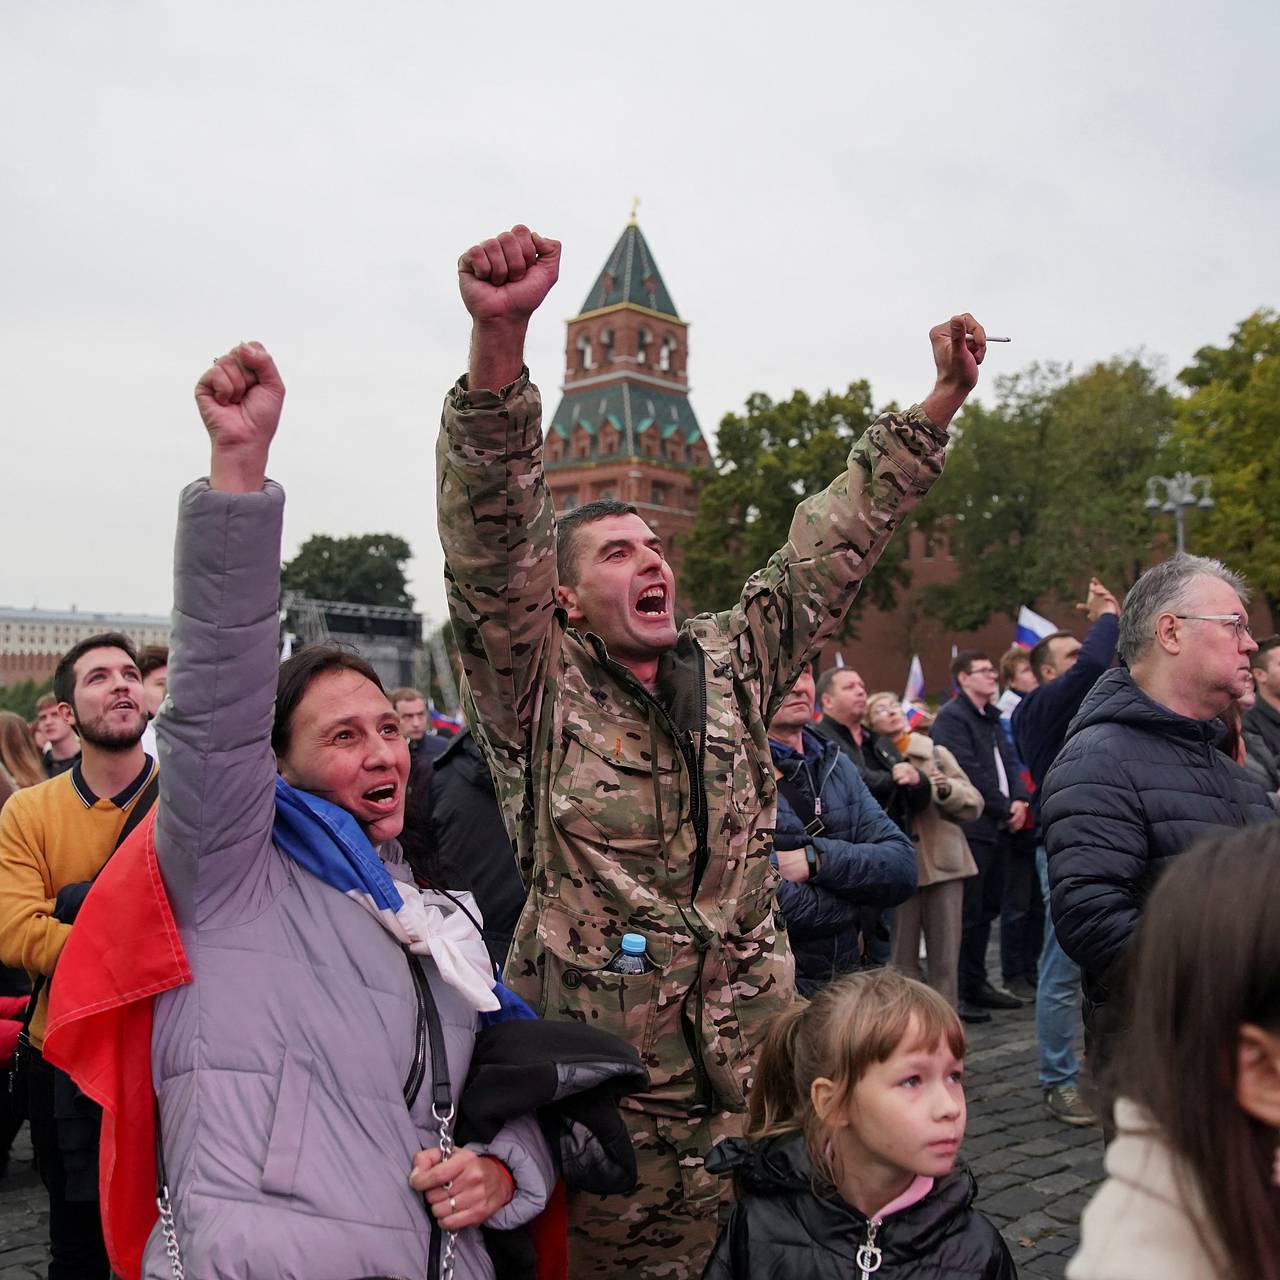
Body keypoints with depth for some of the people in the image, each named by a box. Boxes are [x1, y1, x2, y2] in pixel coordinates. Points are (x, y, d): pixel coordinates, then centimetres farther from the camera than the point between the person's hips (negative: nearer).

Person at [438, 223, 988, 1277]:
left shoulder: (733, 666, 8)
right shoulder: (539, 688, -6)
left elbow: (834, 543, 9)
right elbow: (493, 543, -21)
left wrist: (942, 400, 6)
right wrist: (499, 338, -34)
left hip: (754, 1072, 4)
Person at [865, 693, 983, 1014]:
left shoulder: (936, 753, 7)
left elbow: (974, 804, 6)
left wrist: (948, 789, -12)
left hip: (943, 861, 2)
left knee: (946, 952, 7)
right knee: (902, 953, 3)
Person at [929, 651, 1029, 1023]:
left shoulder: (991, 717, 19)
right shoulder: (951, 718, -9)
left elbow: (1008, 762, 16)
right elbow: (970, 773, -16)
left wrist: (1019, 800, -2)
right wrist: (1005, 809, -11)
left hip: (999, 826, 9)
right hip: (973, 828, -9)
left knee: (988, 908, 14)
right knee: (967, 913, -5)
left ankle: (977, 983, 23)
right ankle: (958, 991, 2)